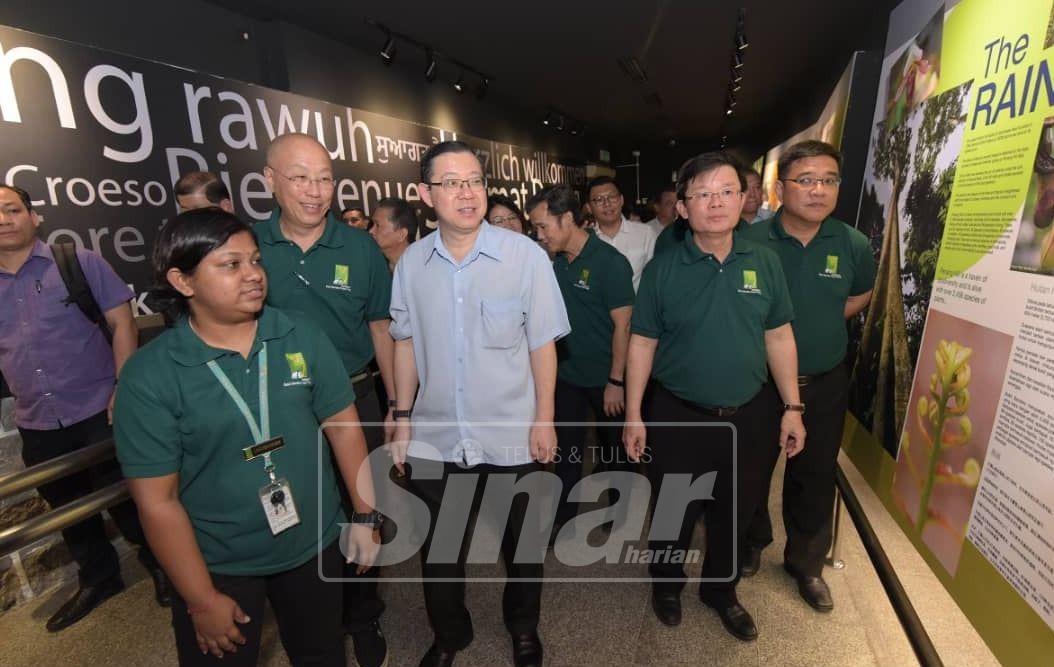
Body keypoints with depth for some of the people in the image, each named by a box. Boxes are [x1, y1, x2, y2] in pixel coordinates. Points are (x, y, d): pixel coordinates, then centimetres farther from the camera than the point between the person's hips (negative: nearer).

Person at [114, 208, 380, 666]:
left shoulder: (303, 338, -10)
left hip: (315, 544, 3)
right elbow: (157, 500, -14)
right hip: (218, 565, -2)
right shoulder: (148, 375, -17)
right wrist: (201, 600, -9)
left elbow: (343, 426, -4)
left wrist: (365, 515, -3)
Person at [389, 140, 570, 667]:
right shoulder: (411, 262, -4)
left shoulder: (526, 255, -14)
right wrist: (402, 417, 4)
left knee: (522, 544, 20)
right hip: (435, 437, 3)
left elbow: (542, 344, -8)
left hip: (512, 436, -2)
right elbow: (407, 343, 4)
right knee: (438, 547, 21)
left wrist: (544, 419, -7)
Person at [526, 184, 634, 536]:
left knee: (613, 447, 15)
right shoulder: (558, 263, 2)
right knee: (567, 449, 13)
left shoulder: (610, 261, -16)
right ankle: (563, 516, 28)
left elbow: (622, 324, -16)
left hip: (604, 377, -5)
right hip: (568, 374, 5)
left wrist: (616, 381, -17)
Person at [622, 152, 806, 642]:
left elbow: (779, 338, 4)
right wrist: (633, 415, -7)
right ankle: (666, 584, 45)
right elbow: (642, 344, -7)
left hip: (747, 415, 3)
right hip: (677, 415, -2)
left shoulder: (765, 262, -2)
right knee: (672, 511, 16)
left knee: (734, 512, 21)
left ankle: (720, 589, 47)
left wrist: (792, 408, 3)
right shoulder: (662, 269, -10)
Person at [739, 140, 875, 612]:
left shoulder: (853, 245, -6)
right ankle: (751, 543, 41)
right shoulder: (751, 242, -16)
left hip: (824, 382, 3)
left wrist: (818, 323, 2)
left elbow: (861, 295, 14)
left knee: (815, 476, 15)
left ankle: (806, 563, 37)